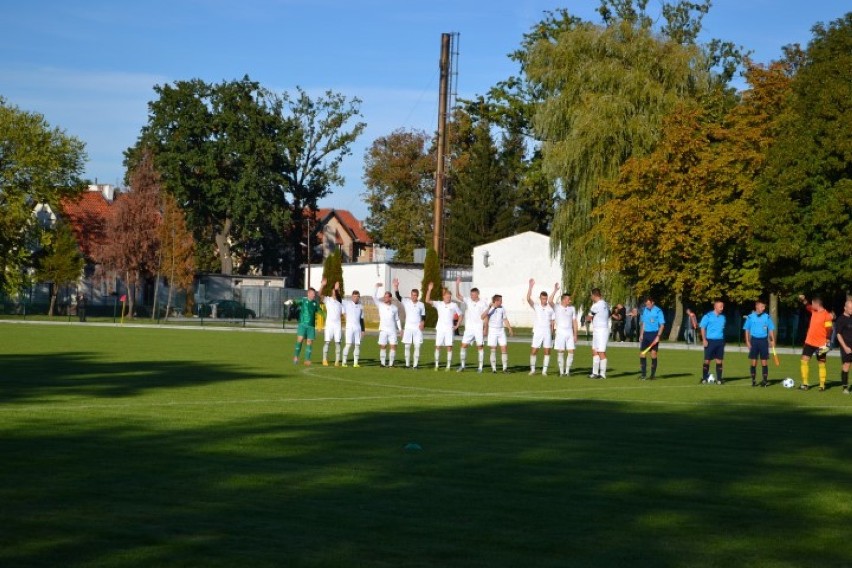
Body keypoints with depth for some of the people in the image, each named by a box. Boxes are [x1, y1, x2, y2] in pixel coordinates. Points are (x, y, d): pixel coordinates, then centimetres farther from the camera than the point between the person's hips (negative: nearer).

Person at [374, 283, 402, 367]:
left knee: (393, 346, -5)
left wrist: (400, 329, 8)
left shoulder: (395, 308, 9)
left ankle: (391, 363, 1)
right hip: (383, 329, -1)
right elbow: (374, 297, -6)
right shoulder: (380, 305, 4)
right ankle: (383, 363, 3)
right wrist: (377, 287, -14)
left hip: (392, 330, 1)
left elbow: (397, 319, 15)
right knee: (383, 346, -2)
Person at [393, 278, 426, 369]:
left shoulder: (421, 304, 5)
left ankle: (415, 365, 1)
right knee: (407, 346, 1)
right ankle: (407, 364, 9)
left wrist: (422, 323, -8)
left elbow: (423, 316, 11)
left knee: (417, 346, -4)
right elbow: (398, 296, -11)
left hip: (418, 328, 0)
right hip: (408, 327, 0)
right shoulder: (406, 302, 2)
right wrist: (396, 286, -26)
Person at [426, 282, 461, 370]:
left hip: (449, 329, -1)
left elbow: (460, 315, 12)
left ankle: (448, 366, 1)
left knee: (449, 347, -4)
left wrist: (457, 325, 3)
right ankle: (436, 365, 8)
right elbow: (428, 300, -8)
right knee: (437, 346, 1)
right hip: (440, 328, 1)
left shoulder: (454, 305, 3)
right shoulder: (439, 304, 3)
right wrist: (429, 290, -19)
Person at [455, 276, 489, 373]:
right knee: (464, 345, -2)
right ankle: (462, 365, 8)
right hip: (469, 328, 2)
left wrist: (485, 328, -6)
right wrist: (457, 285, -21)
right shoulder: (467, 301, 3)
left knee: (480, 347, -2)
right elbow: (458, 296, -9)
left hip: (479, 328, -2)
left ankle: (480, 367, 3)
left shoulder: (483, 303, -1)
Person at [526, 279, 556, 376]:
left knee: (547, 352, -1)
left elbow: (552, 321, 7)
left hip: (547, 332, 1)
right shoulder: (536, 307, 2)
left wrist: (552, 332, 0)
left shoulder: (550, 308, 5)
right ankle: (532, 369, 11)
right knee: (533, 351, -2)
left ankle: (544, 371, 6)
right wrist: (530, 286, -21)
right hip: (537, 331, -1)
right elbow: (528, 299, -13)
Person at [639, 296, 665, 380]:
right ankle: (643, 373, 0)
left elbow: (662, 325, -9)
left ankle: (653, 374, 7)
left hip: (654, 334, -5)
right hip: (646, 334, 5)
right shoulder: (644, 310, 10)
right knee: (642, 353, -4)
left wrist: (658, 336, -16)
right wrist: (641, 334, 14)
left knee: (653, 353, -1)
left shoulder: (658, 311, -8)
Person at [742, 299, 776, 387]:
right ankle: (753, 380, 9)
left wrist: (772, 340, -3)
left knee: (764, 361, 1)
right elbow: (747, 330, 4)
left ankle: (765, 380, 6)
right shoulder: (750, 317, 0)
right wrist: (747, 341, -3)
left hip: (763, 340, 0)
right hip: (754, 340, 0)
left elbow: (771, 329, 7)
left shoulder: (767, 317, 2)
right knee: (754, 361, 2)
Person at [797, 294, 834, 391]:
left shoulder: (827, 315, -15)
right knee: (804, 360, 0)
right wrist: (803, 299, 2)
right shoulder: (814, 311, 5)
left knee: (821, 364, 4)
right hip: (809, 342, 7)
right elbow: (807, 305, 22)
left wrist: (827, 343, -17)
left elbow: (829, 330, -15)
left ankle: (822, 385, 11)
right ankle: (805, 384, 4)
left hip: (821, 344, -7)